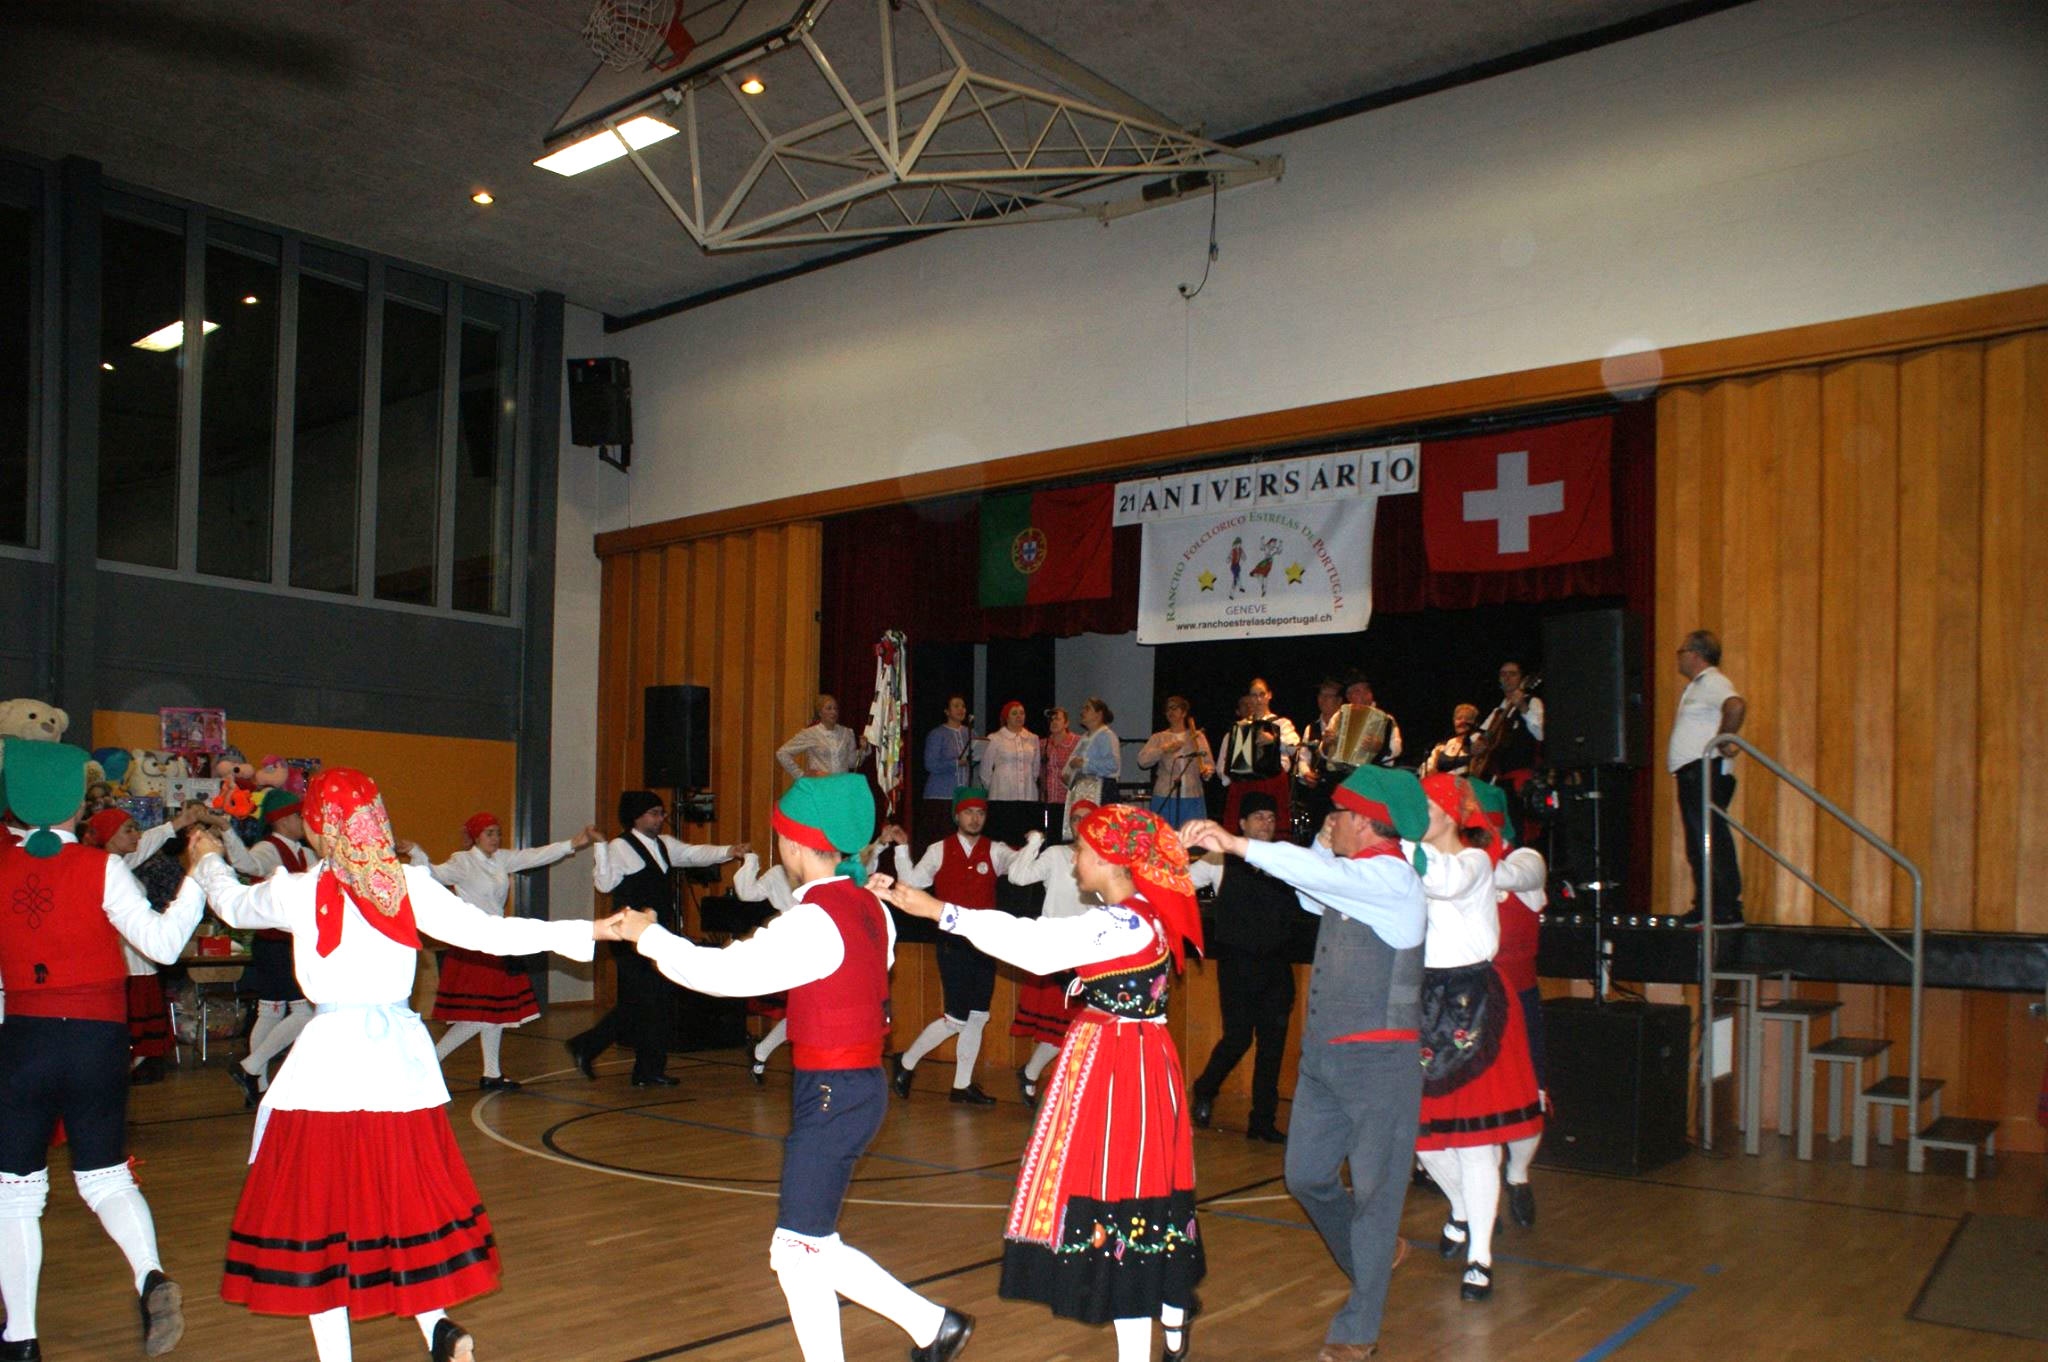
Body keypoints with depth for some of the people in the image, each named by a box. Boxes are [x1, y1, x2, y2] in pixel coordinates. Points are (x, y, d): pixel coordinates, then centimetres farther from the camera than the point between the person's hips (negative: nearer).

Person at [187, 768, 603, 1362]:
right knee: (409, 1195, 15)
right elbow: (488, 931, -4)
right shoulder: (412, 886, -1)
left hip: (330, 1059, -3)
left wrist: (208, 860, 37)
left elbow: (233, 905, 16)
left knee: (320, 1203, 9)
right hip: (402, 1057, 3)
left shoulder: (297, 892, -4)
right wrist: (582, 932, 2)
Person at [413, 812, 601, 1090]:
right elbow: (435, 874, -25)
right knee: (478, 1016, -10)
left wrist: (573, 844, 3)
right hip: (472, 946, -7)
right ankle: (432, 1059, 6)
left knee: (496, 1011, 10)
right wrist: (415, 853, -42)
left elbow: (535, 856, 9)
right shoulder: (463, 862, -9)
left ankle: (492, 1075, 18)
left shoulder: (501, 860, 10)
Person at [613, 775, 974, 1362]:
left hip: (831, 1095, -9)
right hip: (860, 1086, 9)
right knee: (815, 1248, 18)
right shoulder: (867, 906, 7)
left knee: (799, 1252, 1)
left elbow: (723, 973, -19)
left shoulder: (813, 921, -20)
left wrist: (648, 936, -6)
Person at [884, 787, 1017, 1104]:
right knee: (956, 1019, -5)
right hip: (953, 944, -3)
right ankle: (905, 1063, 15)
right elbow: (911, 882, -4)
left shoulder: (995, 851, 3)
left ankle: (962, 1085, 22)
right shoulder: (939, 850, 1)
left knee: (978, 1017, 9)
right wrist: (902, 848, -13)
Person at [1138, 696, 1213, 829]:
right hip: (1165, 798, 0)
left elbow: (1209, 762, 8)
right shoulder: (1158, 738, 10)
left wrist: (1207, 770, -14)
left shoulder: (1198, 736, 13)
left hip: (1192, 799, 0)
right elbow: (1142, 760, -4)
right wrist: (1164, 749, -14)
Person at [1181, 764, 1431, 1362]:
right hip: (1322, 1054, 9)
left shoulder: (1391, 876, -14)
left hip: (1378, 1057, -9)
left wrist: (1236, 844, -33)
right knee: (1306, 1176, 14)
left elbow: (1317, 874, -31)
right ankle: (1374, 1260, 38)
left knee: (1373, 1189, 2)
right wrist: (1327, 839, 16)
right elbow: (1309, 893, 30)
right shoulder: (1349, 874, 11)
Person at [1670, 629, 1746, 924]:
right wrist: (1673, 753, 18)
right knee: (1698, 845, 11)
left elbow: (1736, 707, -29)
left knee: (1713, 841, -11)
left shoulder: (1713, 683, -10)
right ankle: (1705, 907, 15)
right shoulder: (1694, 687, 22)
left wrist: (1720, 743, -23)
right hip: (1691, 774, 10)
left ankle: (1728, 908, -11)